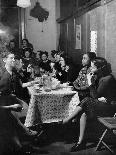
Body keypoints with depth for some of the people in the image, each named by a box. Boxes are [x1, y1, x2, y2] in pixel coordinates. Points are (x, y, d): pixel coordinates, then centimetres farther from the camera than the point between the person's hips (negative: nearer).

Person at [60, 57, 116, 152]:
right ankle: (81, 142, -14)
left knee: (86, 101, -24)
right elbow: (95, 95, 8)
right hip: (100, 104, 8)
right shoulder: (99, 76, 9)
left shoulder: (108, 79, -18)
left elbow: (95, 96, -16)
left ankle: (66, 121, -11)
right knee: (84, 114, -15)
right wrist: (99, 98, -12)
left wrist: (90, 82, -12)